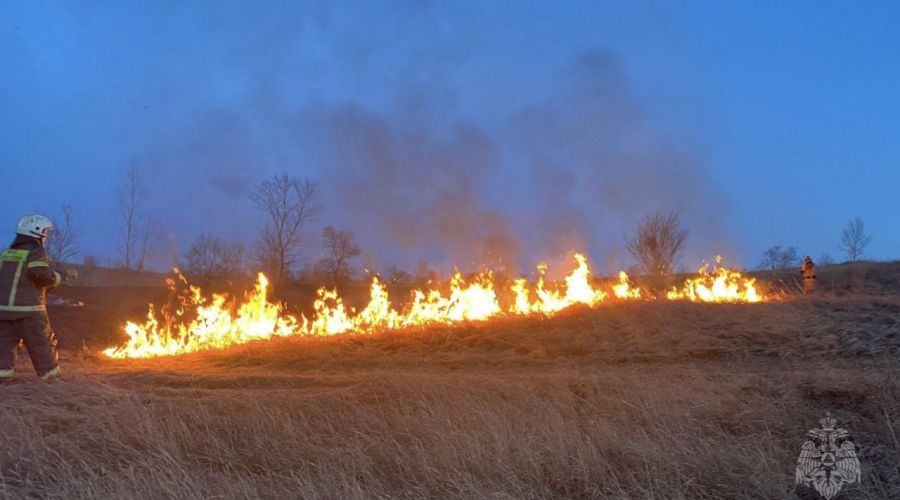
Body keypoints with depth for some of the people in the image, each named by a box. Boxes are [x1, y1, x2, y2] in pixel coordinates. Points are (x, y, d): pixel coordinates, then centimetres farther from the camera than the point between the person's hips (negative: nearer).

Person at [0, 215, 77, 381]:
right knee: (42, 345, 3)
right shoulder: (36, 251, -7)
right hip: (28, 309, -6)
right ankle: (52, 377, 9)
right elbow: (42, 274, -21)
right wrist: (63, 277, -7)